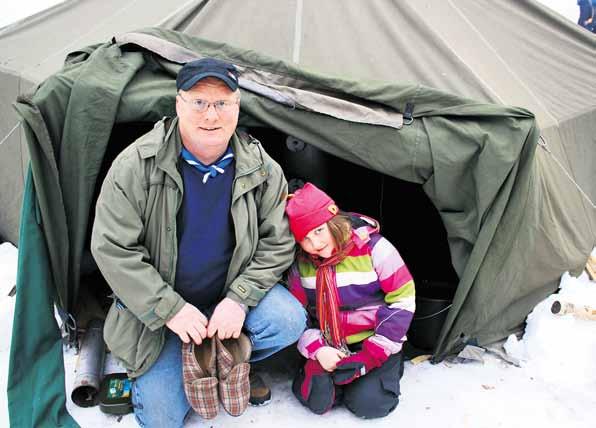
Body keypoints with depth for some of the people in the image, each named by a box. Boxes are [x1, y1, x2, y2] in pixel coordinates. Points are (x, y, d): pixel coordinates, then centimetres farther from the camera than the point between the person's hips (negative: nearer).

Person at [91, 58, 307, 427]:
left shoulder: (262, 169, -12)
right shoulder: (137, 164, -19)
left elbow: (277, 244, -6)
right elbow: (112, 248, -17)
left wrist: (239, 298, -19)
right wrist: (170, 309, -20)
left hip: (229, 291, 2)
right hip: (163, 304, -1)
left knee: (288, 321, -24)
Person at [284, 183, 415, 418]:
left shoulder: (373, 246, -17)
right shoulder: (301, 263, -4)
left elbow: (403, 300, -15)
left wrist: (371, 355, -17)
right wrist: (317, 349, -15)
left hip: (376, 343, -3)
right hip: (329, 347, 3)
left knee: (368, 404, -18)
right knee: (316, 399, -15)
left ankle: (388, 367, 12)